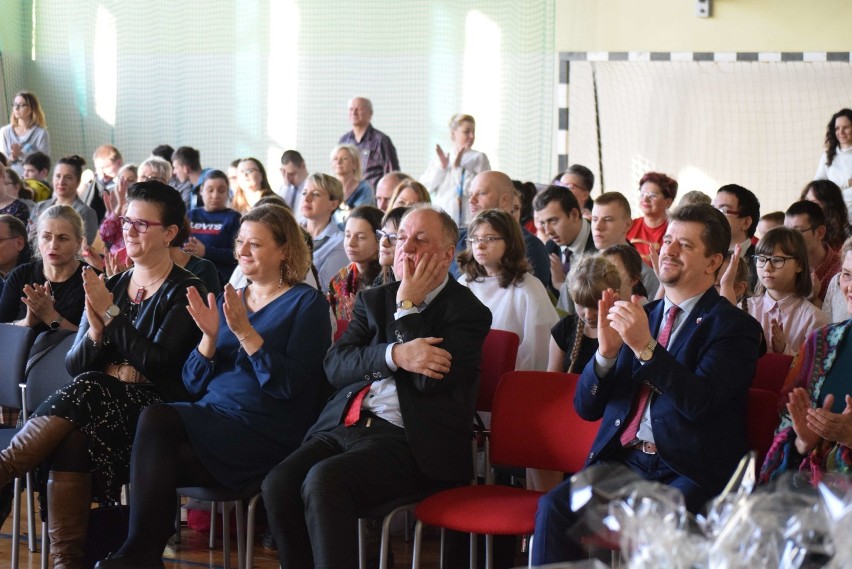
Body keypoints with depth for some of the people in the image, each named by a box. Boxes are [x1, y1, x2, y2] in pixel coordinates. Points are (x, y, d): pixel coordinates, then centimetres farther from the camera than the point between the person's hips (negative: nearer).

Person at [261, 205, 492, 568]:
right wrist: (395, 355, -12)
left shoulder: (467, 312, 3)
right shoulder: (374, 300, 21)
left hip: (408, 440, -6)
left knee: (324, 480, -32)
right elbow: (335, 365, 6)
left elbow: (431, 379, -12)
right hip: (344, 426, 6)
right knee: (278, 484, -22)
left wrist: (407, 306, -5)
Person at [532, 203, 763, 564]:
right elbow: (586, 408, 14)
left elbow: (699, 402, -15)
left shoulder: (735, 327, 2)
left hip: (691, 471, -5)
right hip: (623, 460, 5)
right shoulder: (640, 316, 17)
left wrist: (646, 347, -23)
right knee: (554, 507, -23)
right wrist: (606, 351, -5)